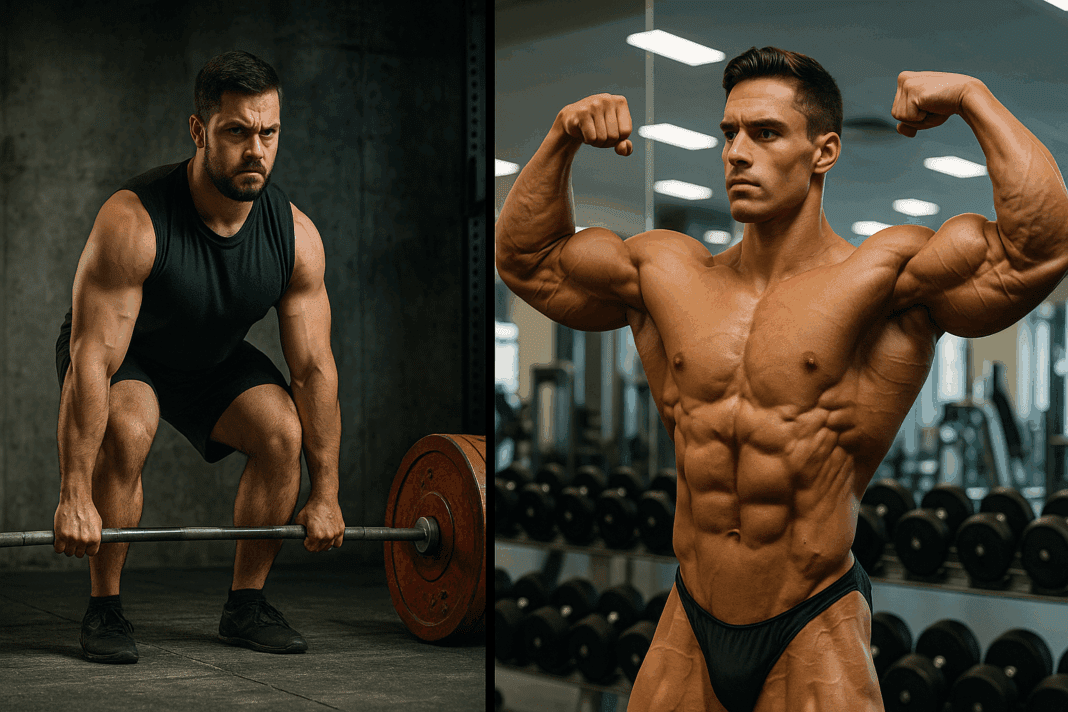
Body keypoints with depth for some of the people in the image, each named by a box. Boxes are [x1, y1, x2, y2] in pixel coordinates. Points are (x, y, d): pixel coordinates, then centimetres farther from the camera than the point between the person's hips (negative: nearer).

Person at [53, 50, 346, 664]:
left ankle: (246, 607, -2)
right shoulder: (133, 221, -35)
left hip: (216, 358, 4)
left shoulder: (296, 236, -22)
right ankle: (106, 609, -13)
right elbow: (92, 359, -35)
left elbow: (314, 367, -15)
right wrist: (76, 497, -36)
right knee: (127, 431, -33)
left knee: (284, 430, -19)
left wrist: (326, 494, -13)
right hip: (124, 354, -4)